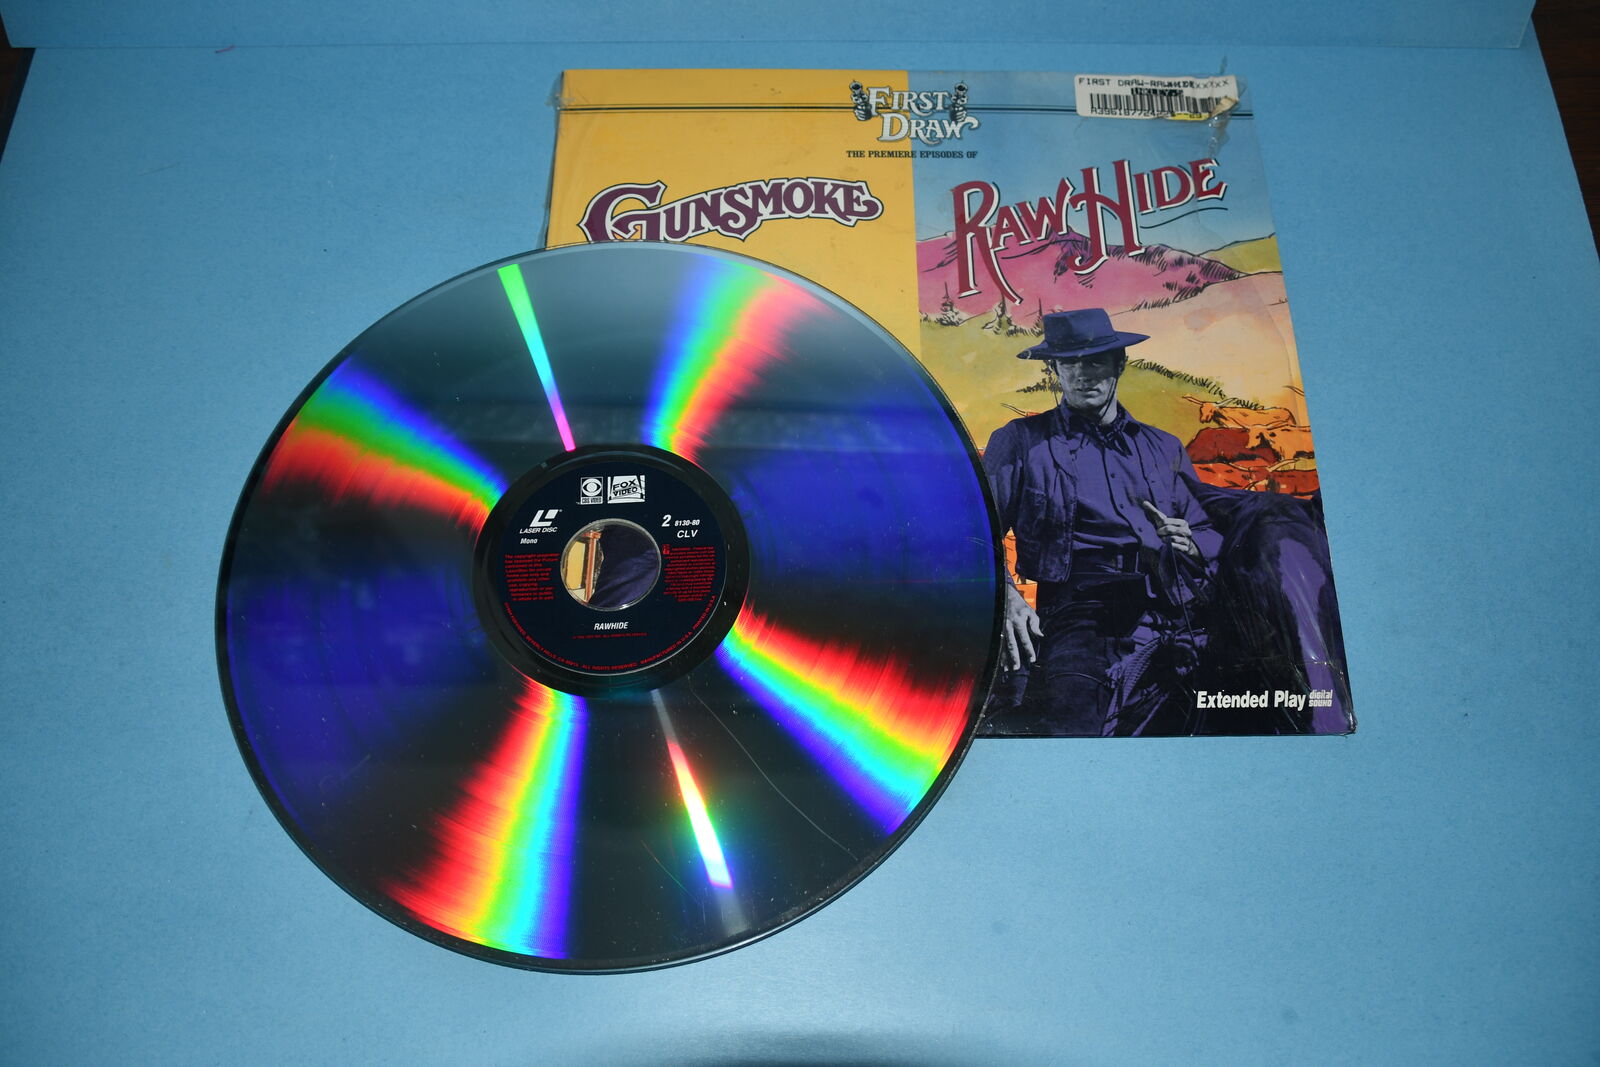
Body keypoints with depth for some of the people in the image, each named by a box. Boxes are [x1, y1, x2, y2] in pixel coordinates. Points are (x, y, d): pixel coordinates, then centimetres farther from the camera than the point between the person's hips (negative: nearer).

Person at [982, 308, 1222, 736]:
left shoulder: (1165, 448, 26)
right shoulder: (1020, 441, 15)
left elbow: (1214, 538, 24)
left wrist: (1189, 544, 0)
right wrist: (1004, 596, -16)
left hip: (1175, 614, 5)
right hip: (1080, 612, -5)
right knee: (1070, 724, -33)